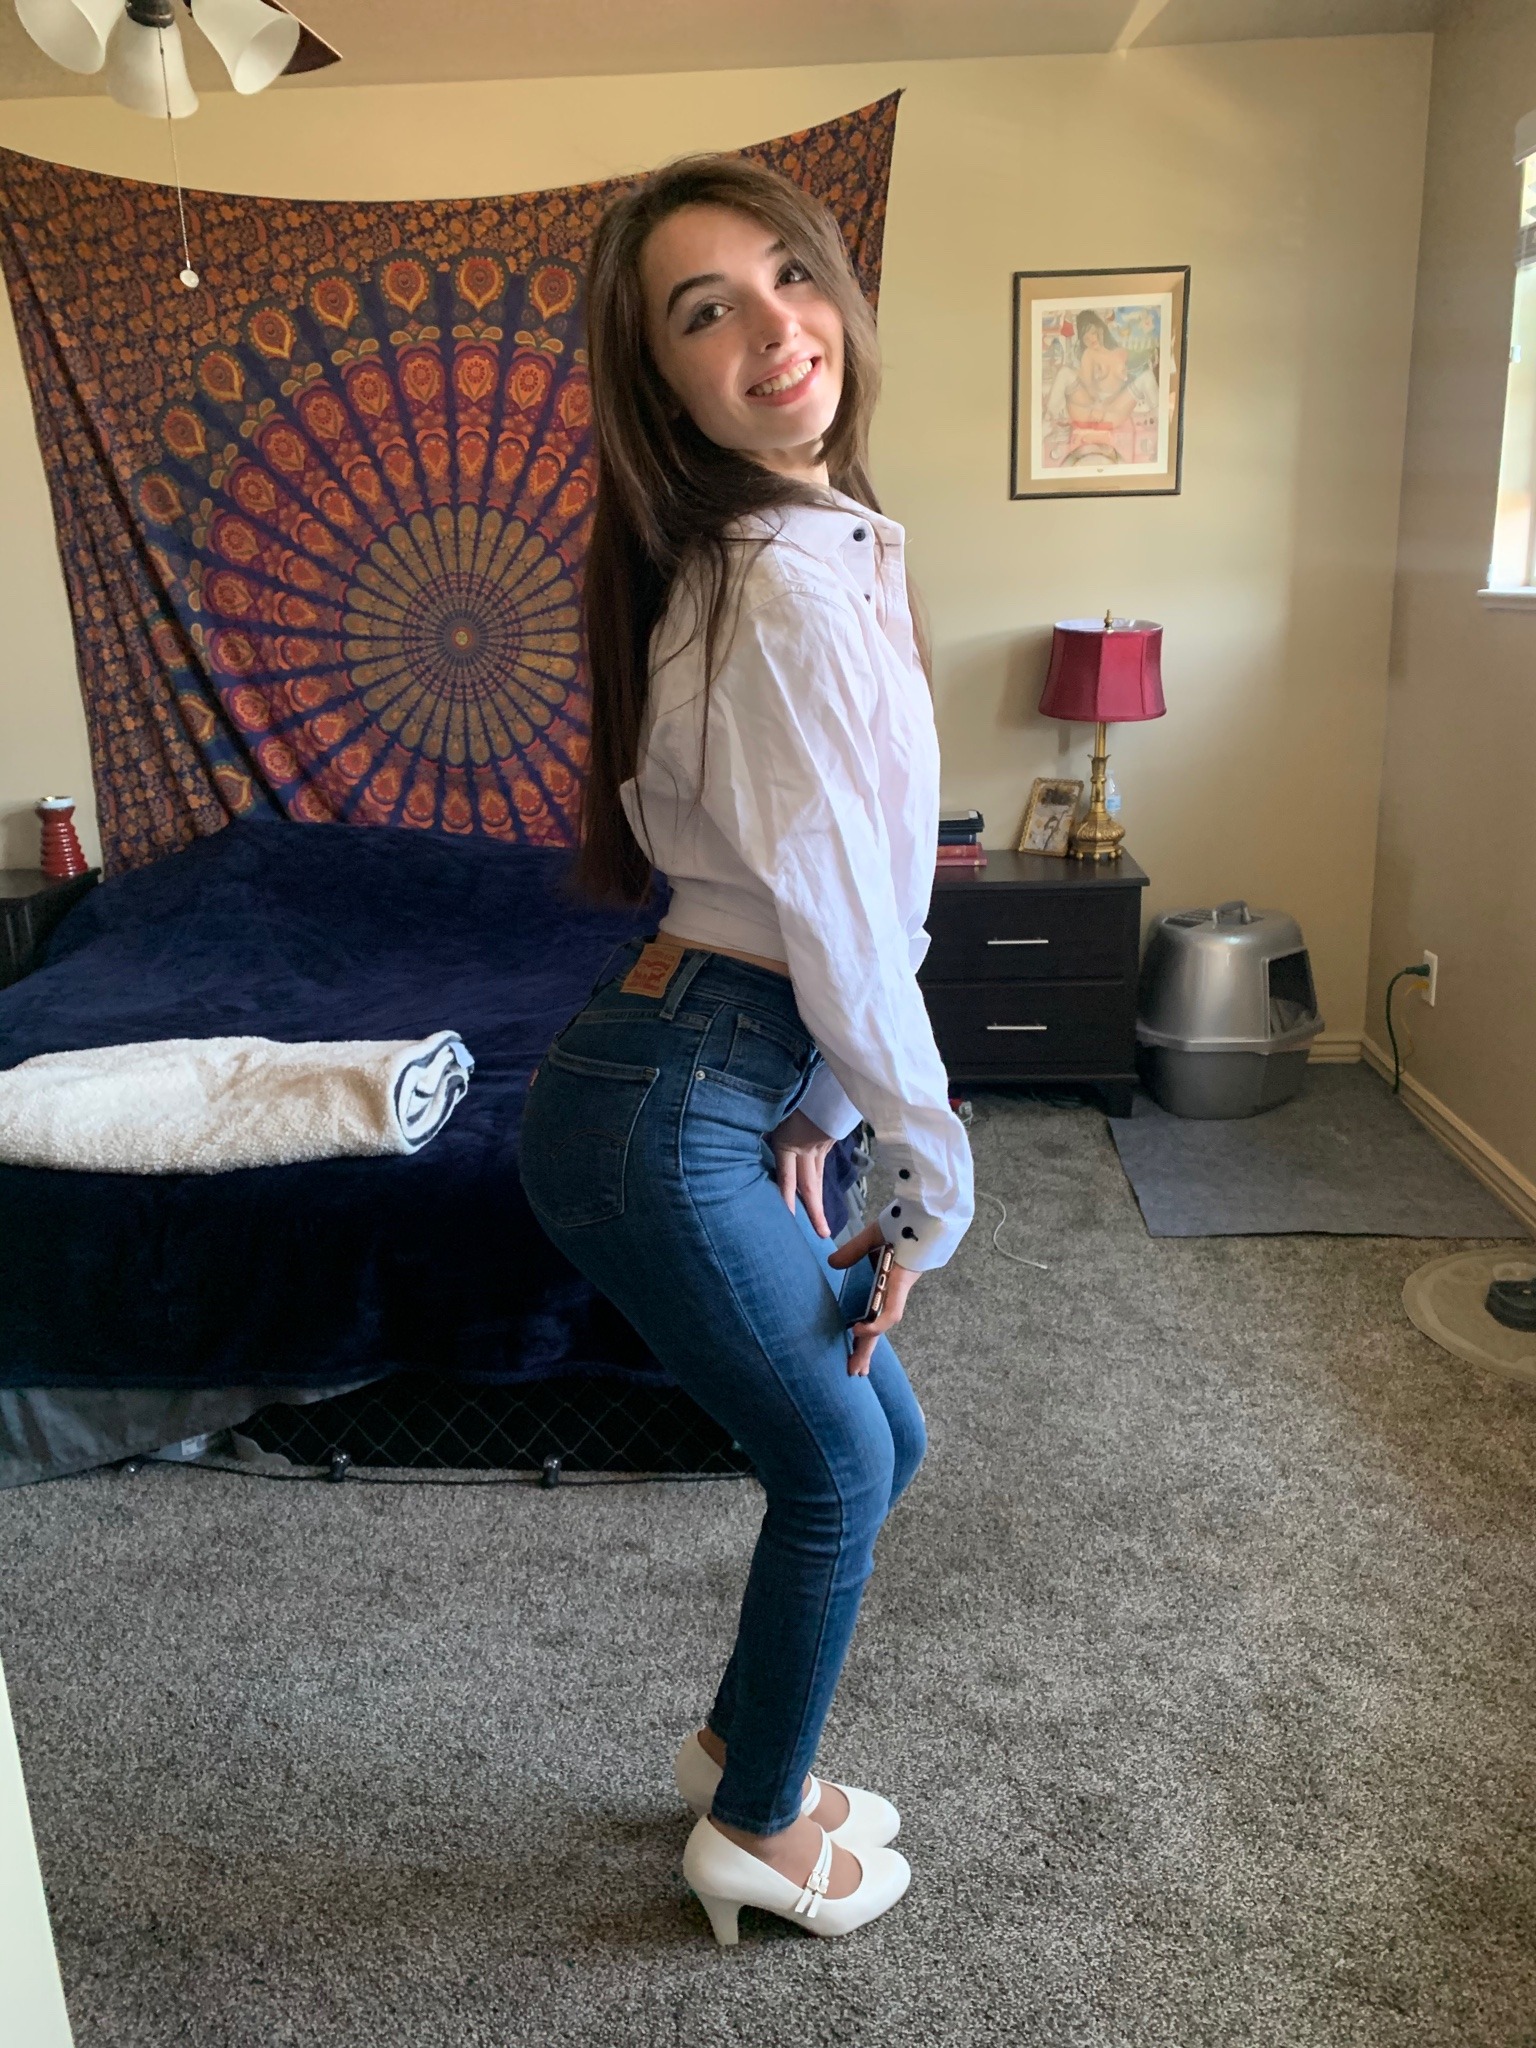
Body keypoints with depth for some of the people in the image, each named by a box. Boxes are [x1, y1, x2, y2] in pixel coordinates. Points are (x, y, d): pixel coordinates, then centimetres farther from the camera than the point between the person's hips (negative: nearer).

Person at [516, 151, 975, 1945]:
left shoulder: (815, 547, 13)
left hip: (717, 1083, 9)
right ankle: (758, 1835, 36)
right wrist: (933, 1169, -5)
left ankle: (739, 1746, 42)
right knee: (835, 1463, 10)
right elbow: (847, 919, -18)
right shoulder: (789, 579, -19)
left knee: (877, 1435, 20)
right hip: (661, 1117, -9)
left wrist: (808, 1112, 17)